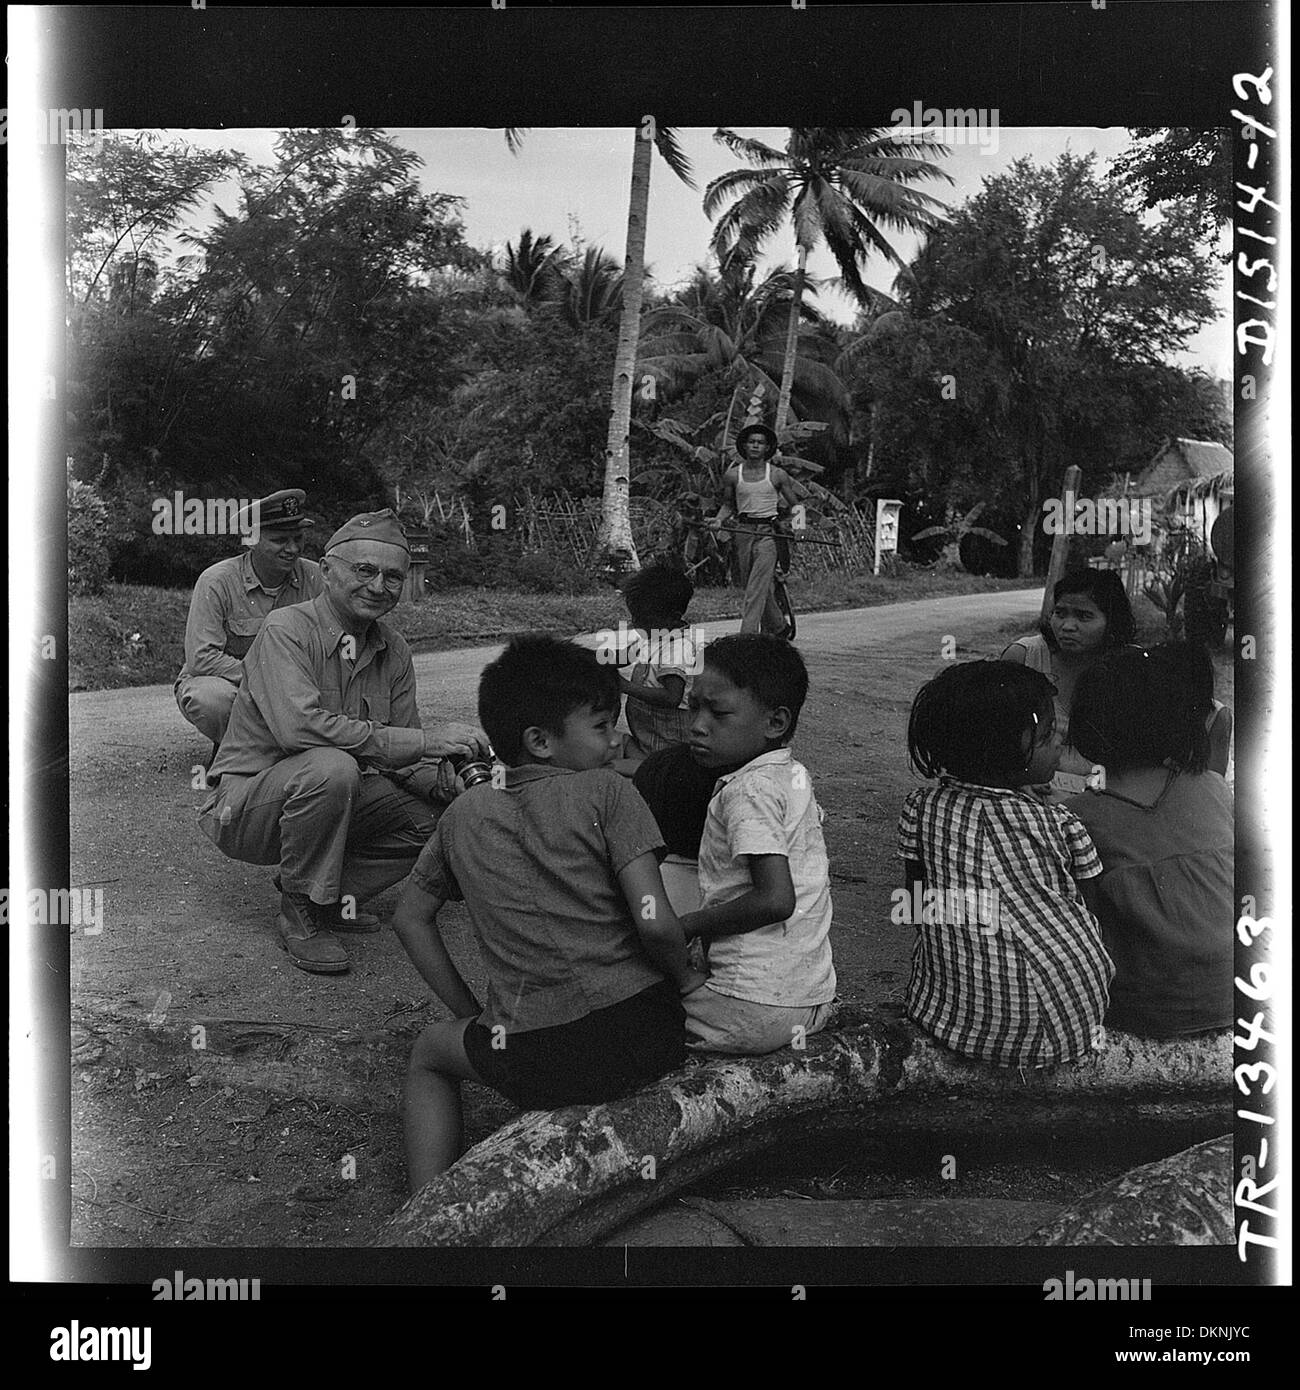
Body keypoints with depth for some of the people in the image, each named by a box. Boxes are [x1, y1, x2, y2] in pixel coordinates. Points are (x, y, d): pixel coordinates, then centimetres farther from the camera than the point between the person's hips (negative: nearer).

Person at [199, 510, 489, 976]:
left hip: (327, 800, 7)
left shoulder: (393, 652, 2)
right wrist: (425, 740, -36)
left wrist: (452, 780, -21)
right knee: (329, 767, -36)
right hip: (244, 805, -7)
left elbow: (401, 757, 1)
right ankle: (301, 912, -15)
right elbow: (300, 727, -36)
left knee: (437, 811, -10)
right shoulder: (286, 630, -19)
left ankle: (332, 896, 3)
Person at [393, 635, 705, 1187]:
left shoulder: (464, 814, 10)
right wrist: (686, 977, 7)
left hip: (538, 1063, 2)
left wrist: (472, 1014, 21)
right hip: (647, 1037, -1)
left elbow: (411, 918, 18)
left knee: (429, 1052, 30)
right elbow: (654, 921, -12)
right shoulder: (606, 792, -3)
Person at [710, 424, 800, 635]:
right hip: (744, 532, 3)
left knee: (757, 587, -15)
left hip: (770, 532, -3)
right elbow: (728, 504, 17)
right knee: (754, 587, 11)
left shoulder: (778, 475, 1)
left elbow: (794, 505, 9)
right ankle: (779, 627, 32)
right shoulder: (732, 475, 6)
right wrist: (718, 519, -2)